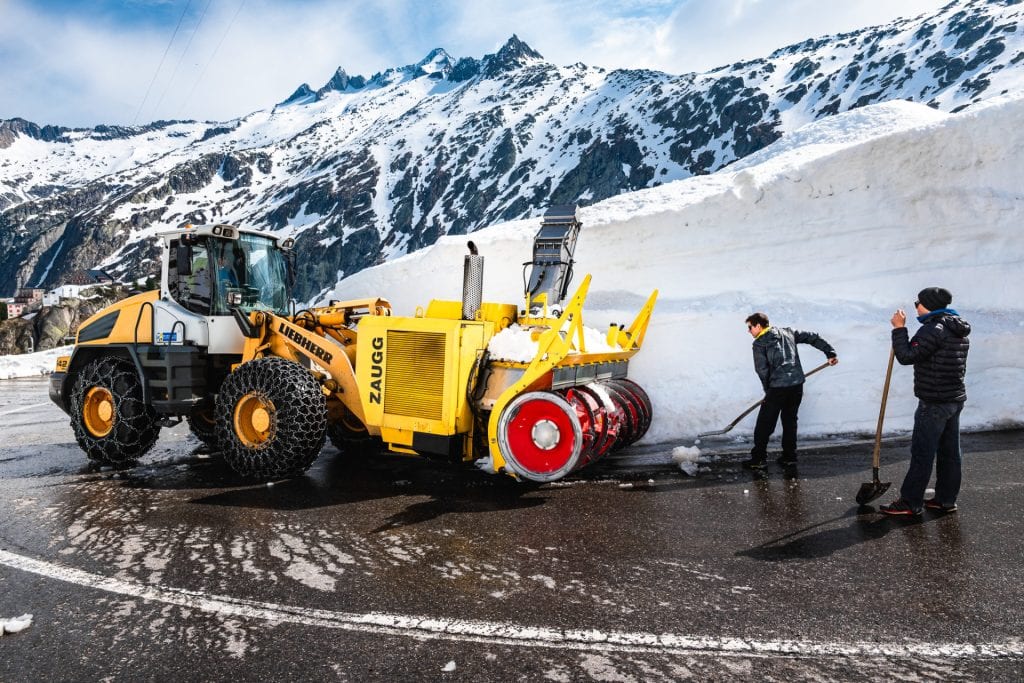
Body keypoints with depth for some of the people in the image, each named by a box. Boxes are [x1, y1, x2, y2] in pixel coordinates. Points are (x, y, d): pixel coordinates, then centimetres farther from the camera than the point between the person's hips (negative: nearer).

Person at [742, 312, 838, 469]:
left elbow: (761, 370, -3)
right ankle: (789, 457, 21)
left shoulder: (759, 343, 1)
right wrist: (830, 352, 17)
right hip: (797, 383, 6)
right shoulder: (787, 332, 17)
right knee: (790, 421, 18)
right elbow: (813, 338, 15)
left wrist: (768, 389, 8)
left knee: (764, 423, 2)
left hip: (778, 386, -6)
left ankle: (758, 459, 4)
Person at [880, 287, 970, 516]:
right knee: (949, 452, 13)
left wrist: (899, 329, -13)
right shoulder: (960, 331, 14)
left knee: (922, 453, -5)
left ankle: (910, 503, 0)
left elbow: (907, 356, -19)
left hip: (934, 403, -10)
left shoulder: (933, 329, -17)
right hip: (956, 399, 10)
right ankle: (946, 500, 20)